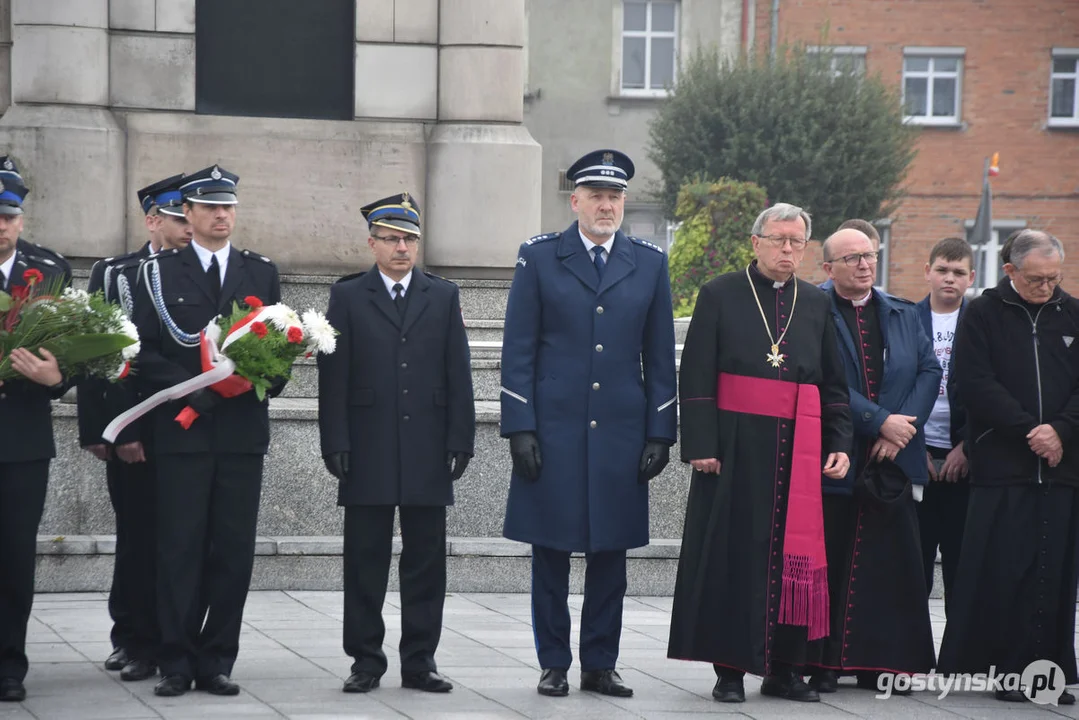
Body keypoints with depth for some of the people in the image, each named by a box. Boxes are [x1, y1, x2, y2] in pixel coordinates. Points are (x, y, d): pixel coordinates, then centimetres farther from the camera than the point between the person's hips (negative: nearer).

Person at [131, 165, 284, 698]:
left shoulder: (262, 273, 12)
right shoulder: (159, 273, 5)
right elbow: (145, 350, 0)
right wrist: (191, 389, -13)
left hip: (243, 429, 2)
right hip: (182, 430, -2)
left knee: (234, 549, 2)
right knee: (180, 548, -2)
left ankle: (217, 661, 9)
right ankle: (176, 663, 2)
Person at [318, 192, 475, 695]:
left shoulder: (443, 296, 11)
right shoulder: (347, 296, 6)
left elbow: (458, 374, 8)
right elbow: (333, 375, 1)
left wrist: (460, 441, 0)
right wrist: (335, 443, -7)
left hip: (427, 453, 1)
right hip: (368, 454, -1)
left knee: (426, 560, 4)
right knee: (365, 560, 2)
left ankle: (419, 661, 10)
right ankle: (366, 659, 9)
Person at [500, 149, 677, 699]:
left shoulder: (649, 263, 9)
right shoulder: (539, 258, 3)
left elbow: (660, 357, 10)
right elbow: (518, 350, 0)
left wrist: (660, 433, 3)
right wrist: (520, 428, -7)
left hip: (621, 434, 2)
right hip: (554, 432, -2)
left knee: (610, 554, 5)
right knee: (550, 552, 2)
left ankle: (600, 664, 14)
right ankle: (553, 664, 11)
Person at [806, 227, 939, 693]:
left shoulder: (903, 315, 15)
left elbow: (929, 371, 7)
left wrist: (903, 429, -8)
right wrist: (881, 422, -15)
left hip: (892, 459, 4)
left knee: (891, 562, 2)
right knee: (827, 562, 0)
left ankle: (879, 662, 9)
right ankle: (822, 664, 7)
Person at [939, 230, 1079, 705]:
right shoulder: (983, 315, 5)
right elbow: (975, 382, -5)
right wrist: (1029, 430, -11)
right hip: (1002, 466, -2)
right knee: (999, 572, -5)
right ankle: (1001, 671, 0)